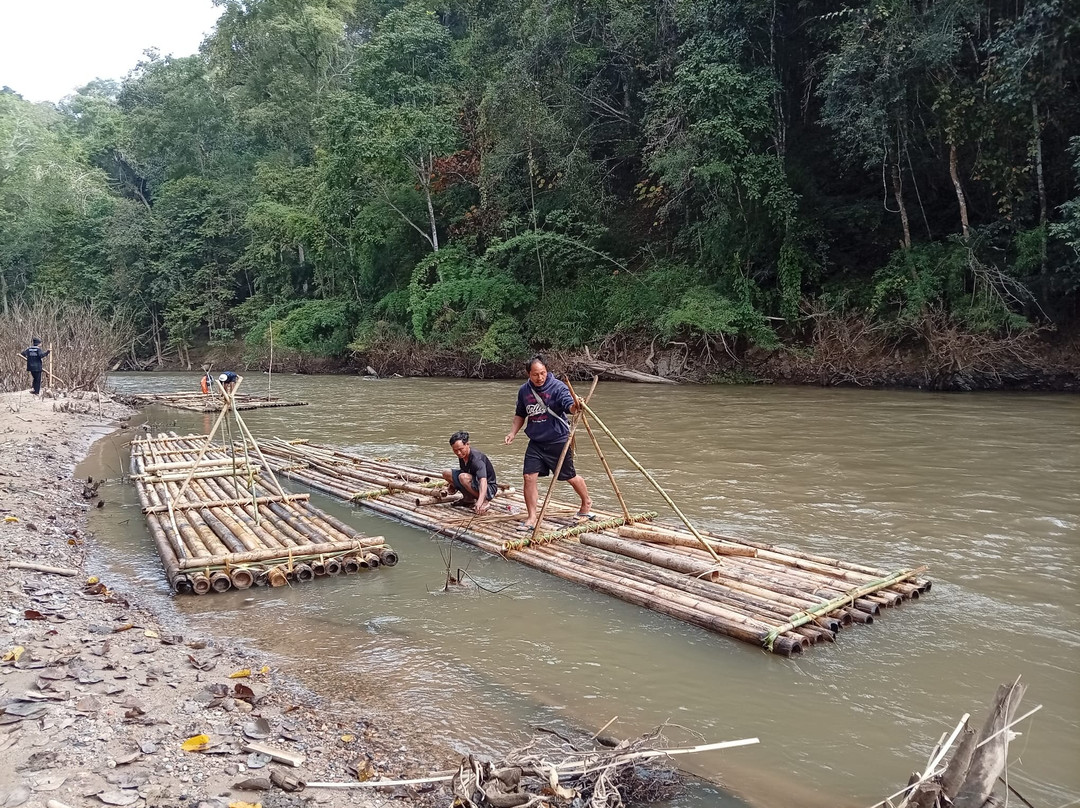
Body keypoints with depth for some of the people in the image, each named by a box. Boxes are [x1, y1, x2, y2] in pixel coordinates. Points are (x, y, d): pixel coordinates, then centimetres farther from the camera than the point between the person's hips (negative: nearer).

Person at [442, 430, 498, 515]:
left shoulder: (477, 458, -28)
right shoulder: (462, 455, -2)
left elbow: (483, 480, -42)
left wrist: (480, 501, -57)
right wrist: (453, 485, 4)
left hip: (489, 488, -9)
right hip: (475, 483, 9)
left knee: (463, 477, -34)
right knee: (447, 473, 0)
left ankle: (485, 502, -19)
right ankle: (468, 498, 7)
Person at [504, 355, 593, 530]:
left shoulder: (557, 387, -12)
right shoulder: (524, 391, 4)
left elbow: (569, 404, -29)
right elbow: (520, 414, 19)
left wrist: (574, 406, -52)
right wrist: (513, 432, 6)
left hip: (558, 440, -4)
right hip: (536, 442, 4)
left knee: (570, 476, 9)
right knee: (529, 477, -5)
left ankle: (587, 504, 36)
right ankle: (531, 518, 7)